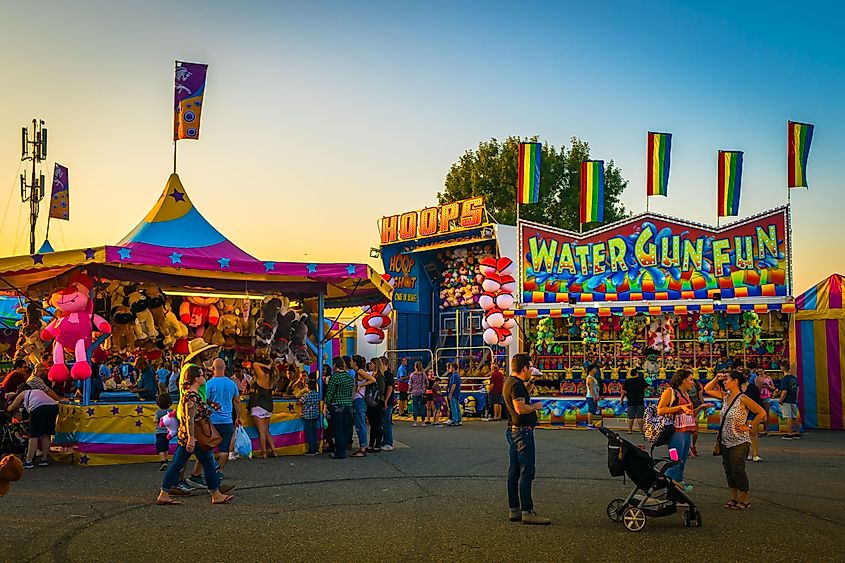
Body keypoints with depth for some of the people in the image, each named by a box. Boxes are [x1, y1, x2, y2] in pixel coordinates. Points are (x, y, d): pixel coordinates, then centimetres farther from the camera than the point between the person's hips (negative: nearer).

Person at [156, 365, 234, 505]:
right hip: (195, 436, -10)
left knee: (176, 465, 9)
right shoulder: (192, 396, -17)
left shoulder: (191, 394, 14)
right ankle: (216, 495, 9)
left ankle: (164, 495, 10)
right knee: (208, 463, 1)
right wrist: (191, 438, -24)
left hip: (185, 436, 10)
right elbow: (190, 419, -22)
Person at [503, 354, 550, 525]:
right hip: (522, 432, -11)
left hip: (513, 431, 11)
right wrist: (536, 406, -11)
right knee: (526, 472, -8)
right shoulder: (516, 384, -17)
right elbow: (520, 408, -26)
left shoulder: (509, 382, 15)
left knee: (514, 471, 12)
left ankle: (514, 510, 17)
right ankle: (527, 512, -7)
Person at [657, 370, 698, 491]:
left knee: (682, 460, 13)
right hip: (676, 432, -9)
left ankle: (679, 483, 20)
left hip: (687, 432, 9)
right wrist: (680, 407, -19)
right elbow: (660, 410, -15)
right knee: (675, 461, -11)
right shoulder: (670, 391, -5)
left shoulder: (686, 394, 20)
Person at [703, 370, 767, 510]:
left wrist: (749, 427, -13)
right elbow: (707, 389, 17)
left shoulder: (743, 399, -15)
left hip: (739, 442, -8)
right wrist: (716, 379, 5)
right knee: (729, 470, 12)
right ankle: (734, 498, 22)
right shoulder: (725, 397, 6)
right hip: (725, 440, 8)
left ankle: (744, 500, 9)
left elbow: (762, 413, -15)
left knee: (737, 470, -3)